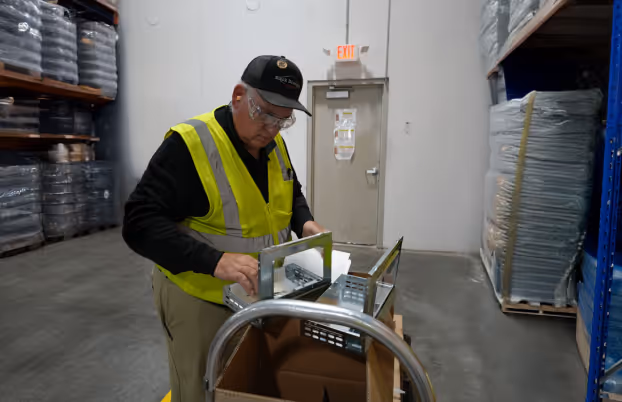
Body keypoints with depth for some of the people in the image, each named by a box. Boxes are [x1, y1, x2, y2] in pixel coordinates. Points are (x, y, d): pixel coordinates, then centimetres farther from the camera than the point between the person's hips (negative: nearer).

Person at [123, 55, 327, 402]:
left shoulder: (274, 144, 0)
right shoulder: (190, 144, -23)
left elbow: (292, 193, 17)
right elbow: (140, 223, -27)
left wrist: (304, 223, -6)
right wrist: (214, 261, -39)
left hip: (261, 295, 7)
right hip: (200, 299, -6)